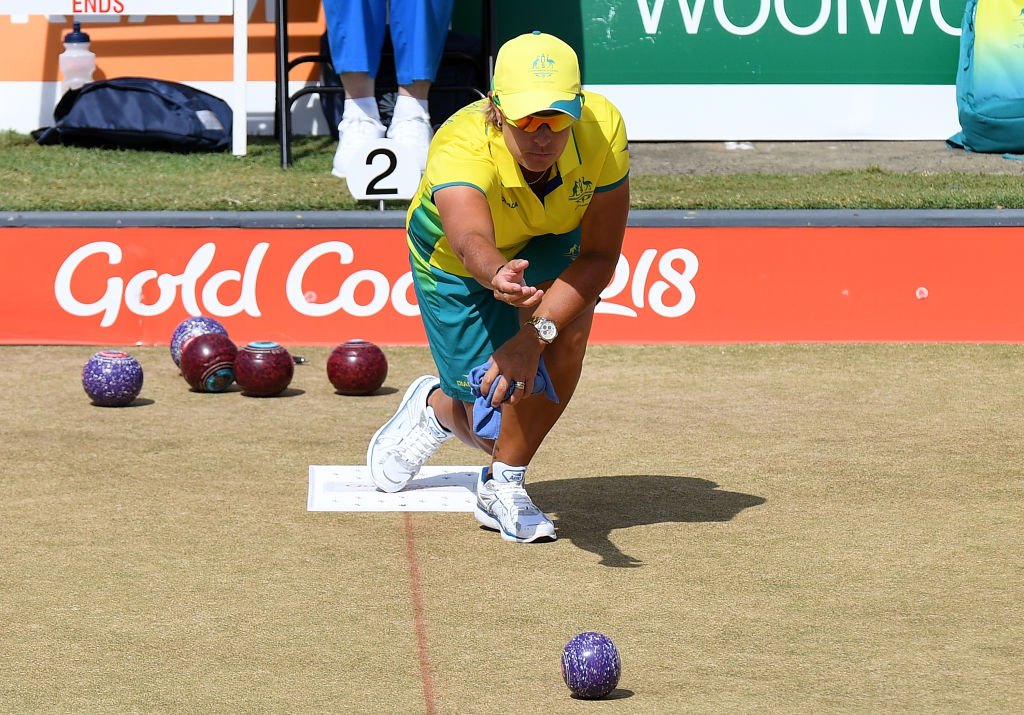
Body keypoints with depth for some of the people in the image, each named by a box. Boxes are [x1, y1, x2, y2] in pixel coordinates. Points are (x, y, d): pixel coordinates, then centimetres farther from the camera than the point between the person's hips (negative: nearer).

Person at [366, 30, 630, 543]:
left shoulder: (604, 130, -34)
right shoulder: (460, 149, -43)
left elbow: (600, 256, -30)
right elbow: (470, 241, -63)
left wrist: (535, 334, -43)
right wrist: (499, 277, -87)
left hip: (552, 243, 2)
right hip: (453, 268, -2)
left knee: (569, 319, -31)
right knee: (497, 428, -3)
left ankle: (503, 486, -10)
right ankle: (437, 407, 38)